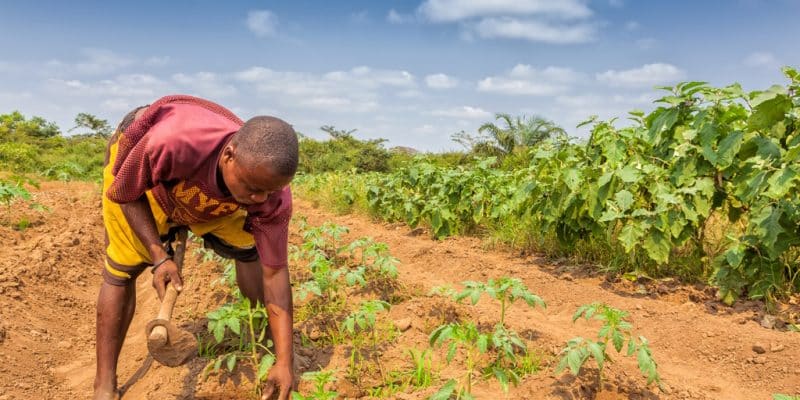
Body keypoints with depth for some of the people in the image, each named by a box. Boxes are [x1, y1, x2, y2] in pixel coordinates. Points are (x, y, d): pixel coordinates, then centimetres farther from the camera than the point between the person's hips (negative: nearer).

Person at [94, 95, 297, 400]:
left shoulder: (273, 197, -34)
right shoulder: (171, 141, -46)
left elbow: (274, 272, -26)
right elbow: (126, 194, -23)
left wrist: (284, 361, -26)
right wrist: (158, 257, -33)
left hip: (206, 188, 3)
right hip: (136, 170, -2)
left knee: (248, 250, -4)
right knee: (121, 269, -8)